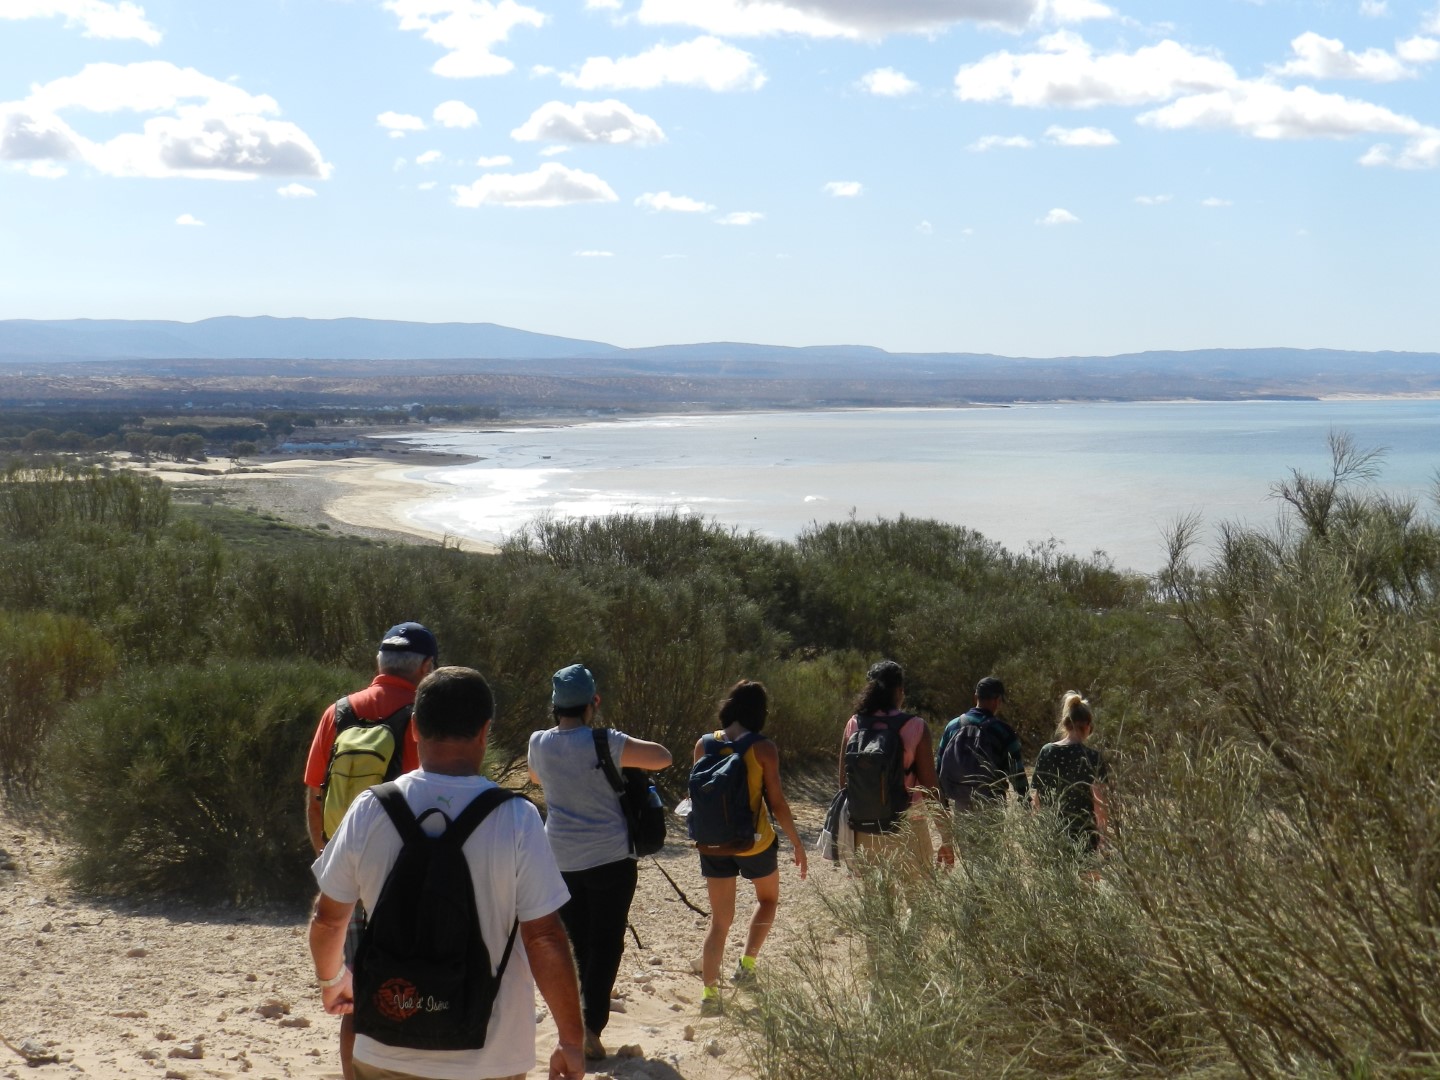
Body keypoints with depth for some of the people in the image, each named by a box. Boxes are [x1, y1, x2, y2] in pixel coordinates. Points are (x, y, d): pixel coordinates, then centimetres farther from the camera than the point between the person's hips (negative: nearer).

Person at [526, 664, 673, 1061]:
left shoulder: (539, 744, -2)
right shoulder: (605, 743, -16)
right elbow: (663, 757, -9)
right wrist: (628, 750, 6)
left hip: (561, 860, 4)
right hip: (610, 858, -4)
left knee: (578, 940, 19)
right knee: (606, 943, 2)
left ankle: (592, 1001, 31)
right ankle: (591, 1024, -7)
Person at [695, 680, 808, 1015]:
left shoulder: (704, 745, -3)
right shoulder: (763, 749, -13)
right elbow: (776, 802, -11)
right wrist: (797, 843, -1)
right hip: (755, 842, -3)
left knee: (719, 919, 12)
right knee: (768, 899, 26)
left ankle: (710, 993, 5)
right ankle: (747, 965, 19)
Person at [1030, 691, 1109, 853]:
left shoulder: (1046, 752, 1)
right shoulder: (1093, 757, -9)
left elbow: (1038, 798, 6)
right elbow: (1098, 801, -9)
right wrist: (1102, 833, -1)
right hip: (1083, 832, -3)